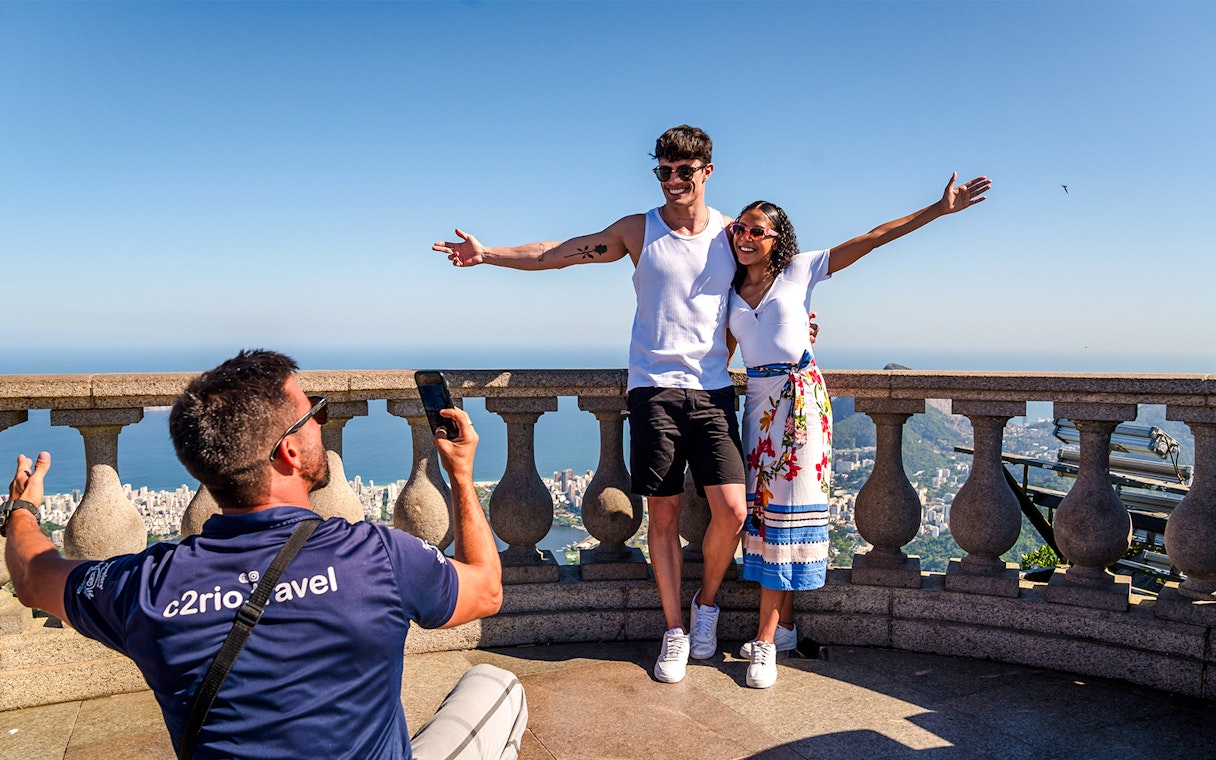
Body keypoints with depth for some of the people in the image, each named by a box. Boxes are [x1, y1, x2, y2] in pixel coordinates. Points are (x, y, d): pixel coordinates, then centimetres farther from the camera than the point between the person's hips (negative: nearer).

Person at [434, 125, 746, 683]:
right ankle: (675, 631, 19)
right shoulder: (638, 230, 6)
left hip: (713, 391, 1)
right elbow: (555, 254, 8)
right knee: (663, 515, 2)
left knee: (732, 511, -7)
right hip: (654, 389, -1)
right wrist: (486, 253, 4)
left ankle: (706, 602, 21)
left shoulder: (733, 233, 8)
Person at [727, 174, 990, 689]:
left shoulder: (801, 270, 2)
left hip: (799, 395, -4)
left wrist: (939, 208, -4)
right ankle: (783, 626, 15)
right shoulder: (731, 291, 12)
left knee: (787, 505, -5)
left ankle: (765, 638, -1)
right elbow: (722, 351, 16)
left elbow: (871, 239, 0)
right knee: (764, 506, 3)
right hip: (758, 400, 4)